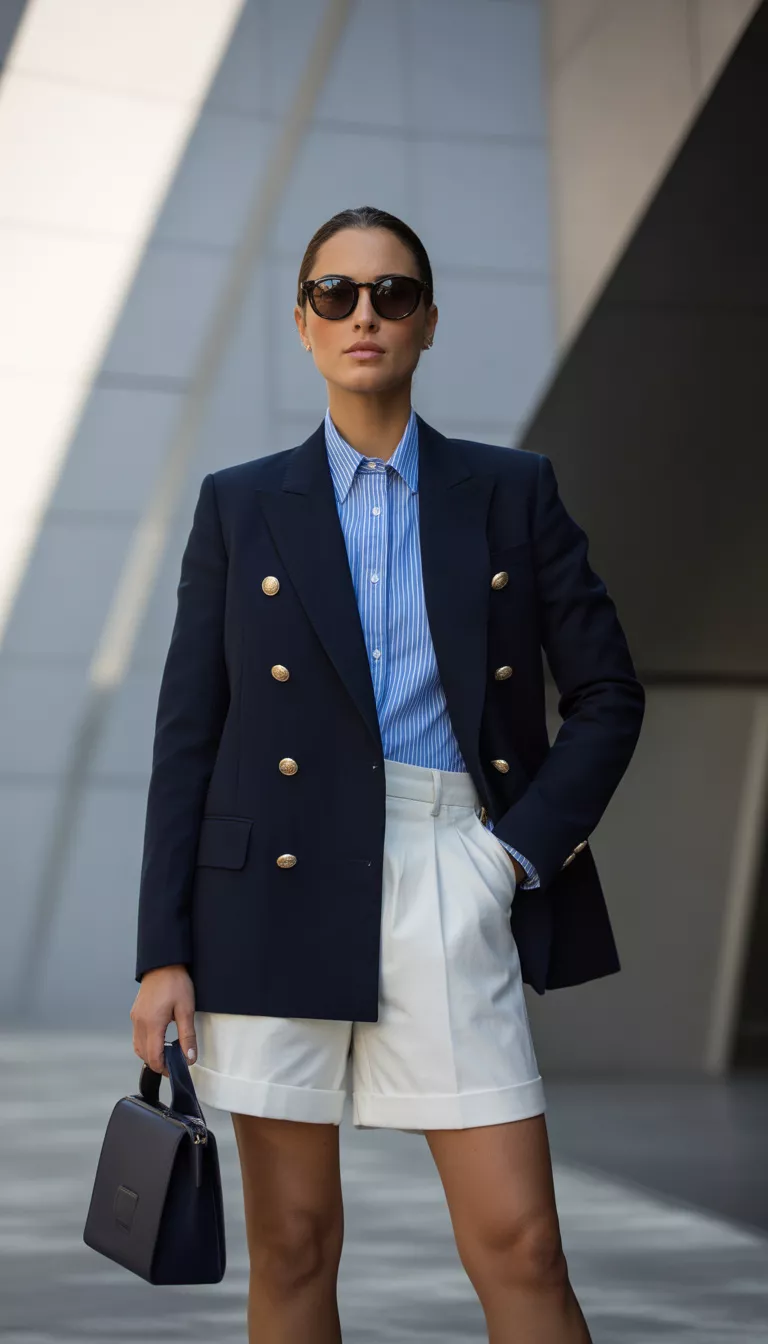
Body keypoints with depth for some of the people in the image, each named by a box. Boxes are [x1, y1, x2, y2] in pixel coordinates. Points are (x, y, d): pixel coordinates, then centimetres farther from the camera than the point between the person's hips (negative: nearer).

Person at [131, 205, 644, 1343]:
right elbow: (186, 735, 6)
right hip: (283, 889, 1)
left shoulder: (512, 492, 9)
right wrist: (163, 950, 0)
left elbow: (607, 693, 10)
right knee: (292, 1246, 5)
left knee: (521, 1247, -3)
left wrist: (527, 847, -3)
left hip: (452, 887, 0)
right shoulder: (240, 505, 9)